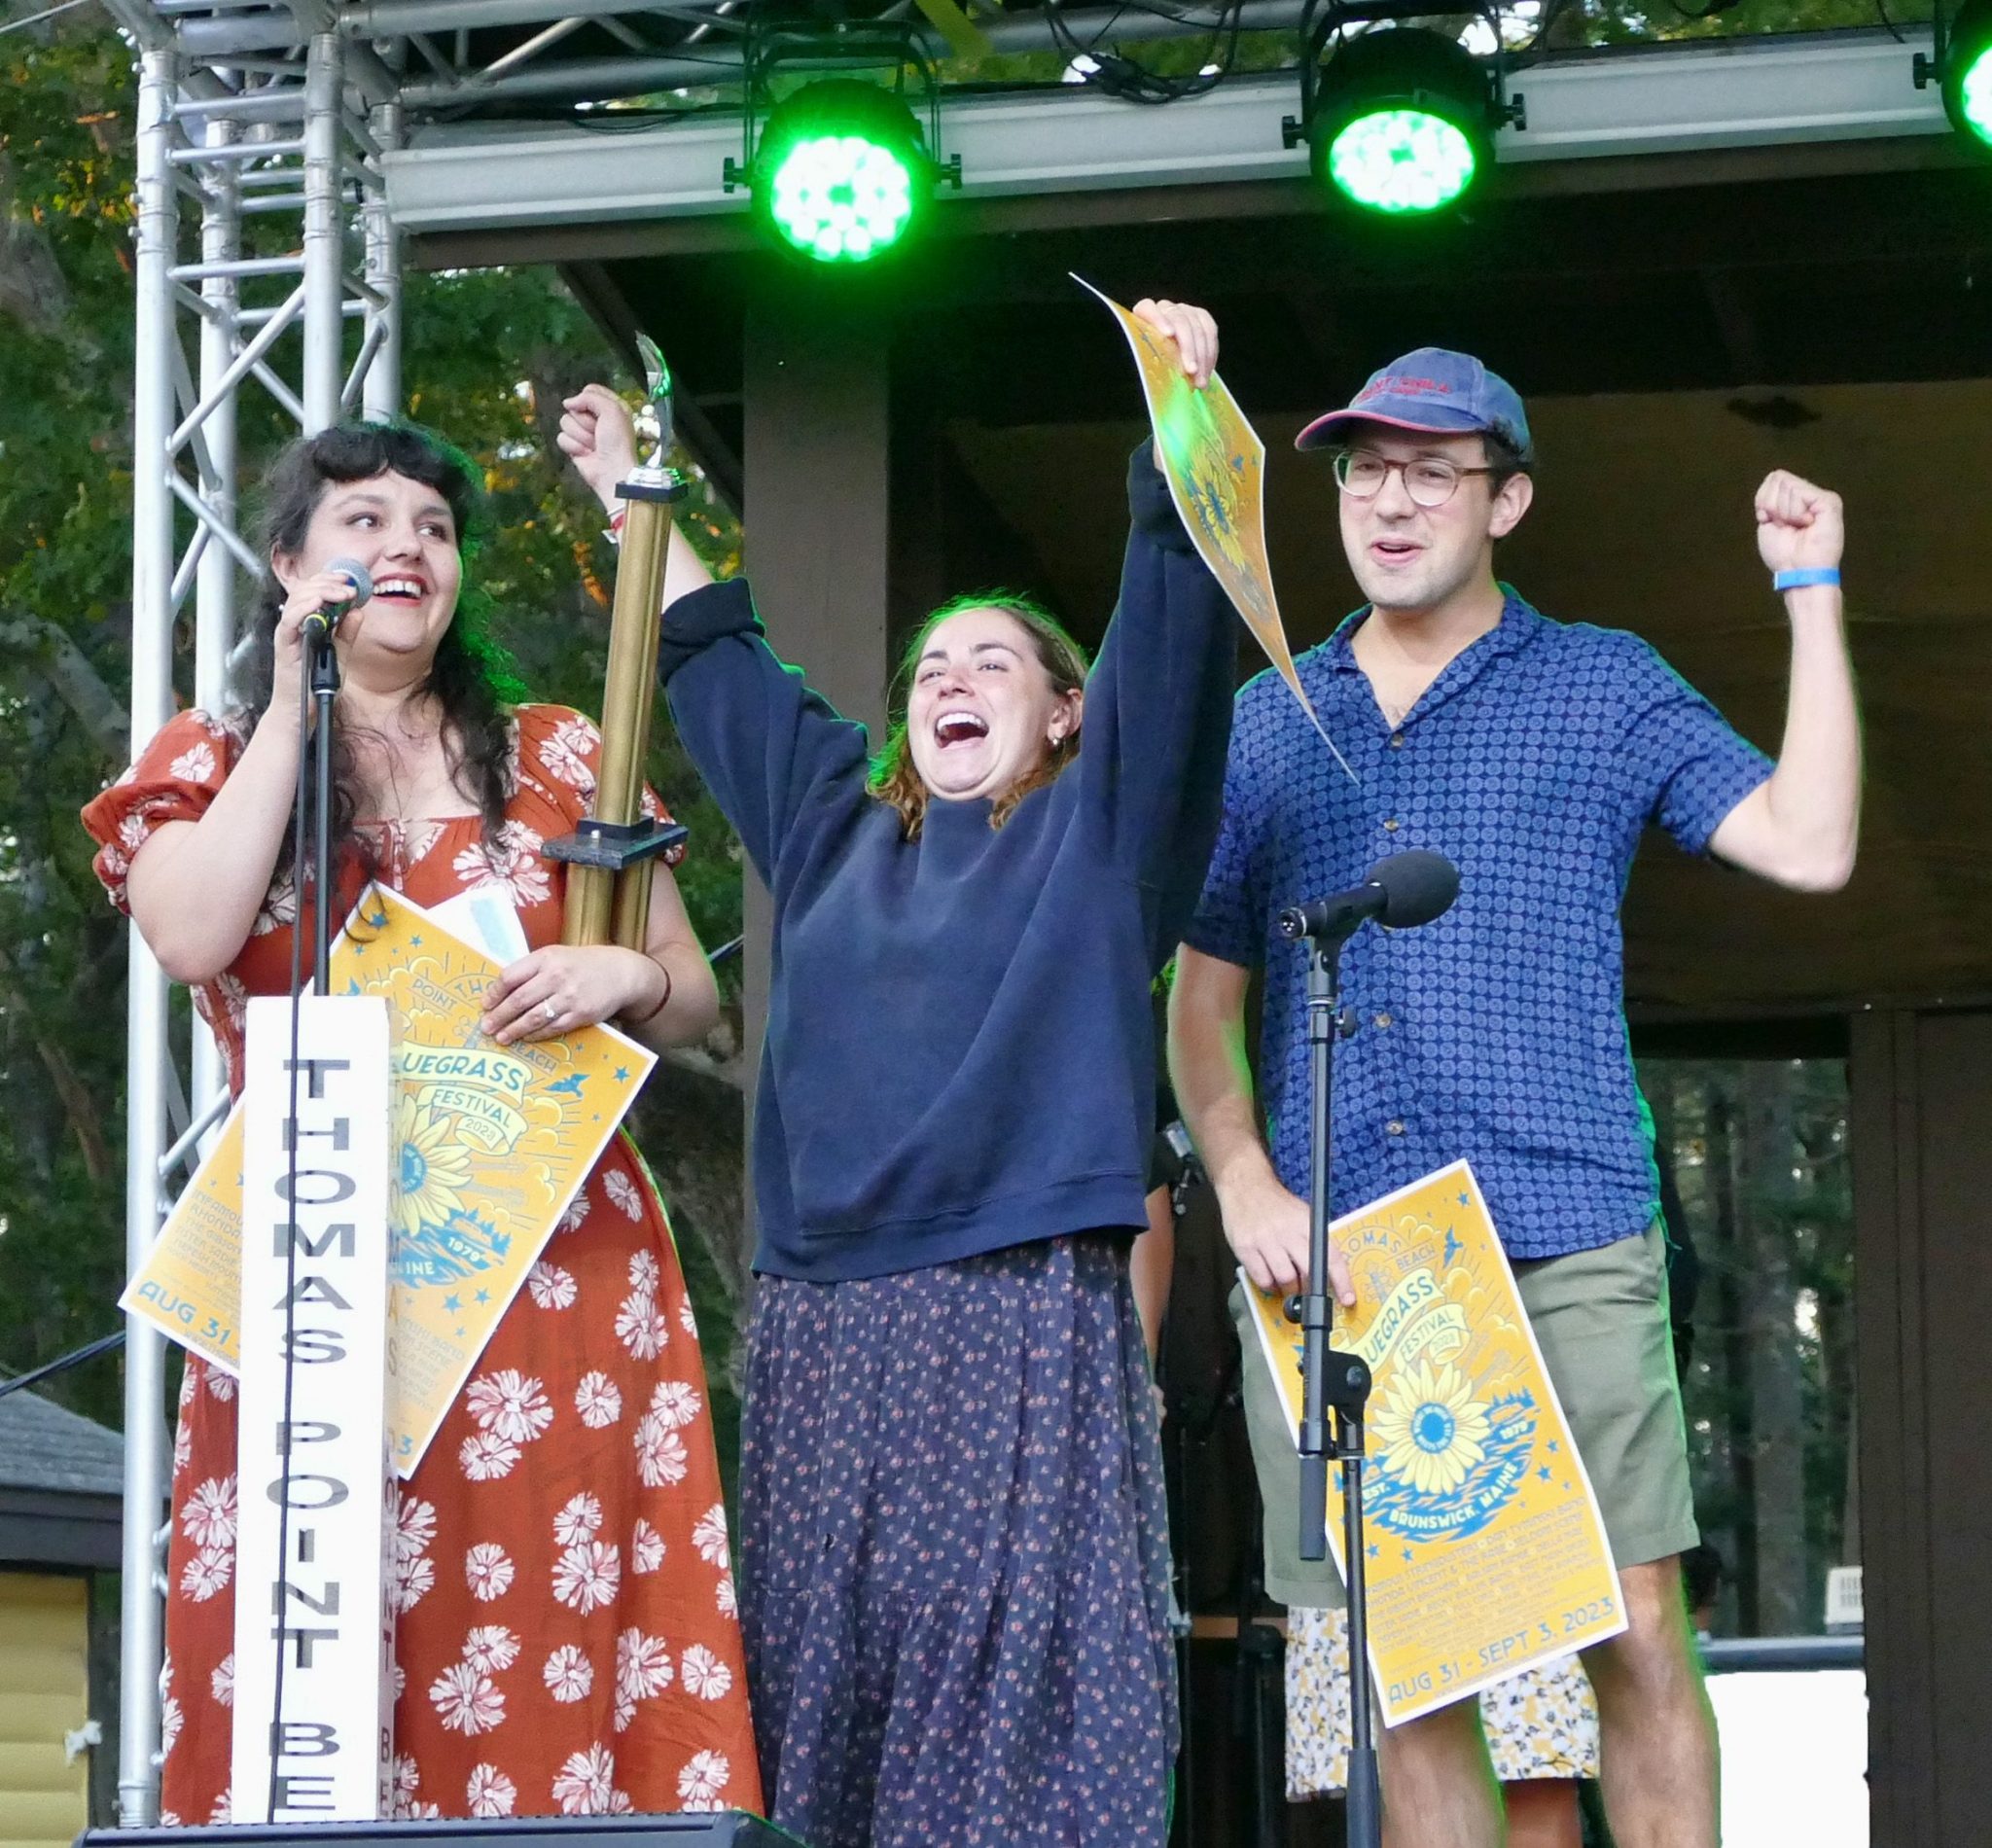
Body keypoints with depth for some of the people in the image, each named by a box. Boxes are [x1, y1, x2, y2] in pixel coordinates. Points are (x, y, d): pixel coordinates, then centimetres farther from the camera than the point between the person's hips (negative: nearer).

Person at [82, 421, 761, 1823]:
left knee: (560, 1652, -9)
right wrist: (291, 706, -3)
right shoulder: (214, 762, 13)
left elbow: (696, 1000, 16)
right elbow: (191, 938, -9)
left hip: (557, 1285, 1)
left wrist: (622, 975, -7)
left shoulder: (559, 761, 15)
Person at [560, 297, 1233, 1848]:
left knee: (1023, 1665, -11)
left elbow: (1172, 636, -3)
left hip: (1027, 1313, -5)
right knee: (828, 1674, 0)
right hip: (827, 1324, 5)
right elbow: (718, 660, 34)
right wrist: (628, 493, 38)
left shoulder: (1096, 834, 10)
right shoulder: (839, 831, 22)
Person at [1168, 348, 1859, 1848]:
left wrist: (1813, 594, -2)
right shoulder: (1268, 723, 17)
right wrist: (1246, 1185, 0)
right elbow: (1202, 998, 17)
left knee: (1635, 1636, -8)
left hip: (1562, 1246, -3)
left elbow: (1808, 844, -2)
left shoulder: (1602, 684, 10)